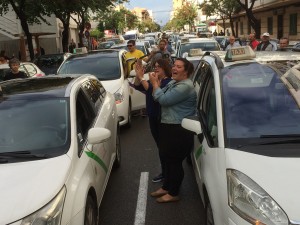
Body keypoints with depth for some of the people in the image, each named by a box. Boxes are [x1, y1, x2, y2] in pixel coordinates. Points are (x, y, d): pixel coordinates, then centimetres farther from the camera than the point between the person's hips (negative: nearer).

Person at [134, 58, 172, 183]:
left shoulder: (169, 82, -16)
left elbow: (153, 90, -30)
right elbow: (138, 87, 4)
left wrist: (141, 78, -28)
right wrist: (138, 75, -12)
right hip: (153, 118, 8)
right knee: (160, 146, 16)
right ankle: (164, 172, 29)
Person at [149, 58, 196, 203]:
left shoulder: (185, 86, -18)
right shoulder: (172, 83, 15)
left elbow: (164, 100, -23)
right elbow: (157, 98, 11)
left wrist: (155, 84, -12)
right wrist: (156, 85, -5)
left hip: (179, 130, -10)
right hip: (168, 127, 10)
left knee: (175, 161, 0)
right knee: (168, 159, 19)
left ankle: (173, 194, 13)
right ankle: (166, 187, 33)